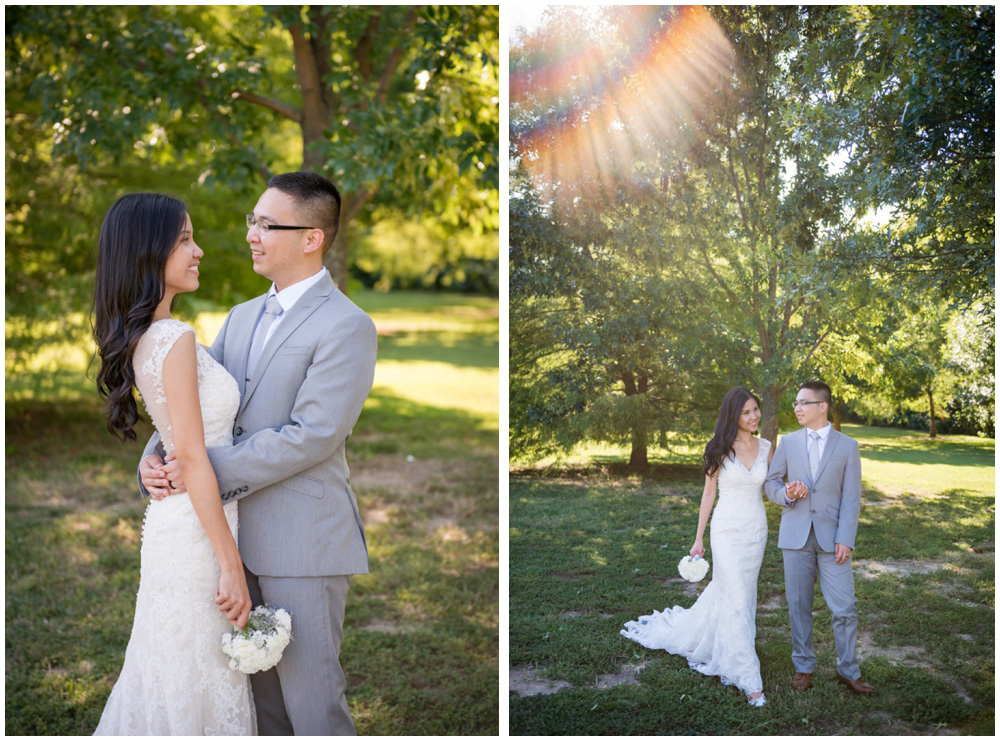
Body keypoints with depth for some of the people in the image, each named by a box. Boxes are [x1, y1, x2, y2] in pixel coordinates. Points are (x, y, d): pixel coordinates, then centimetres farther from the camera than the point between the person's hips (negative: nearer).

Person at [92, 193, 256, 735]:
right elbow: (192, 456, -21)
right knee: (202, 684, 5)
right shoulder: (175, 339, -19)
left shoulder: (141, 337, 9)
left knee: (168, 679, 21)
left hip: (171, 523, 9)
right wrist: (231, 564, -19)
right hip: (195, 533, -9)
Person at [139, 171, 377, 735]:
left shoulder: (346, 326, -14)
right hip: (242, 533, 8)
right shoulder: (243, 317, 12)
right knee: (260, 689, 20)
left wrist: (209, 468, -21)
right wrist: (157, 457, -9)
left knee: (311, 698, 3)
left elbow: (311, 434, -21)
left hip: (304, 542, -7)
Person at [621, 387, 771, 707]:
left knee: (726, 588, 13)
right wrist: (699, 539, 0)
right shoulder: (719, 450, -7)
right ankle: (748, 677, 1)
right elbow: (709, 493, -1)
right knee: (737, 599, -6)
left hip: (757, 530, 4)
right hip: (727, 530, -4)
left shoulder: (765, 447, 4)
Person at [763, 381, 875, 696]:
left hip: (832, 537, -1)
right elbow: (771, 482, 11)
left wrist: (845, 539, -10)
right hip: (795, 536, 2)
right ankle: (803, 667, 22)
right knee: (798, 605, 8)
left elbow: (851, 498, -1)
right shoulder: (788, 442, 7)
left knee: (844, 608, -1)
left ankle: (848, 670, 17)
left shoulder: (847, 446, 2)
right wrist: (786, 494, -12)